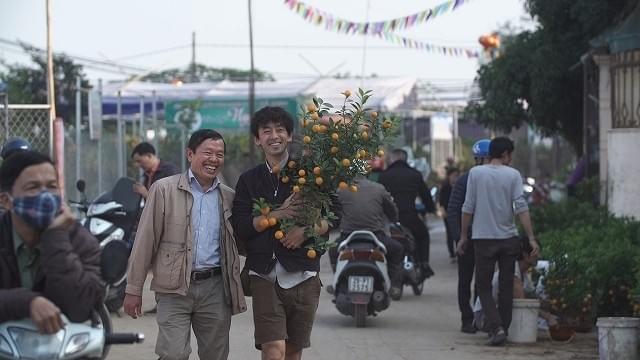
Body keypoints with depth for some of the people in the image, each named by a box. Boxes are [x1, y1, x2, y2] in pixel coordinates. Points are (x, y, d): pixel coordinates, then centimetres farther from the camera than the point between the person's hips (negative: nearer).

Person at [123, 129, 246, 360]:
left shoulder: (229, 197, 10)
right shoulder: (164, 190, 0)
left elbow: (237, 244, 15)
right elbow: (145, 241, -1)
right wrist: (134, 289, -3)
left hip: (215, 289, 4)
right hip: (175, 289, -3)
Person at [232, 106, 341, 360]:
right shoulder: (249, 180, 9)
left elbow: (334, 214, 3)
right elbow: (240, 227, -1)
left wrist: (305, 231, -14)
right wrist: (278, 214, -13)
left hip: (303, 275, 1)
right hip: (265, 275, -1)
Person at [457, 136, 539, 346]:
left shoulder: (476, 173, -1)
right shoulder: (513, 175, -2)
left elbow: (468, 208, 0)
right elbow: (521, 207, -8)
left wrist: (463, 237, 8)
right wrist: (531, 238, -7)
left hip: (483, 238, -1)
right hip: (509, 238, 1)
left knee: (483, 286, 4)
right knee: (506, 287, 12)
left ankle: (496, 327, -13)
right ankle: (504, 329, 16)